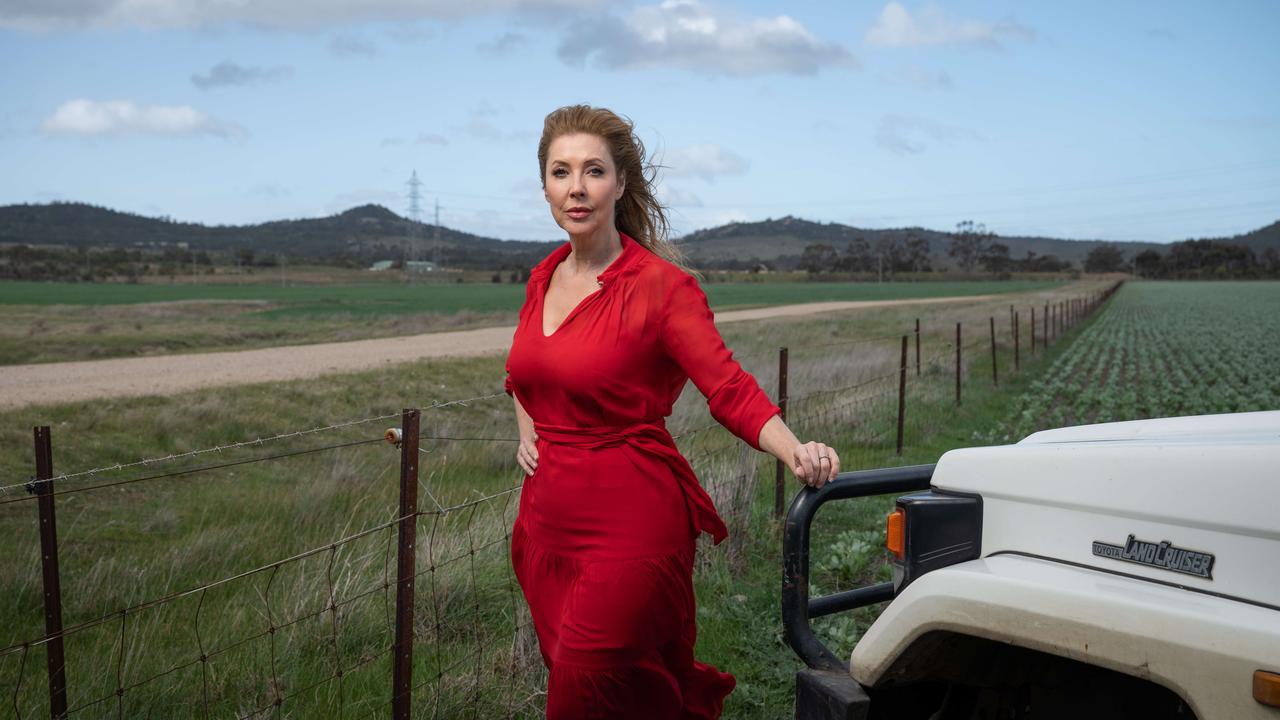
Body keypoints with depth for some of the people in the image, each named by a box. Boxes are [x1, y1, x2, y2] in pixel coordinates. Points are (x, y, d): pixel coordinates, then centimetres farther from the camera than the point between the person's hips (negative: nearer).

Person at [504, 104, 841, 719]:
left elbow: (731, 389, -18)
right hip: (547, 518, 7)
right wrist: (527, 431, 10)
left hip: (628, 524, -7)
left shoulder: (662, 284, -12)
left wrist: (795, 452, -33)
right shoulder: (543, 278, 8)